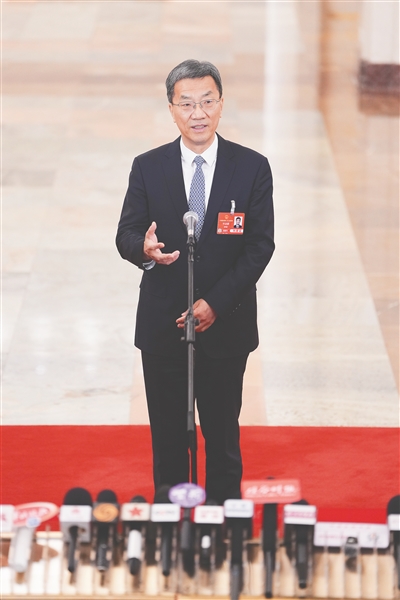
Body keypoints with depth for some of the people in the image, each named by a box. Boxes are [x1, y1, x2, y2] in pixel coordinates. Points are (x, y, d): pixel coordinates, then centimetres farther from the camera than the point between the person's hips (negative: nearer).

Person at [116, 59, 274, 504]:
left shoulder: (252, 167, -2)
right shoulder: (147, 168, 2)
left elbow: (260, 245, -5)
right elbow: (126, 234, 2)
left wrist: (215, 303, -14)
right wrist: (144, 249, -24)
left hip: (226, 324, -1)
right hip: (162, 325, 1)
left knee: (223, 434, 7)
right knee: (167, 435, 9)